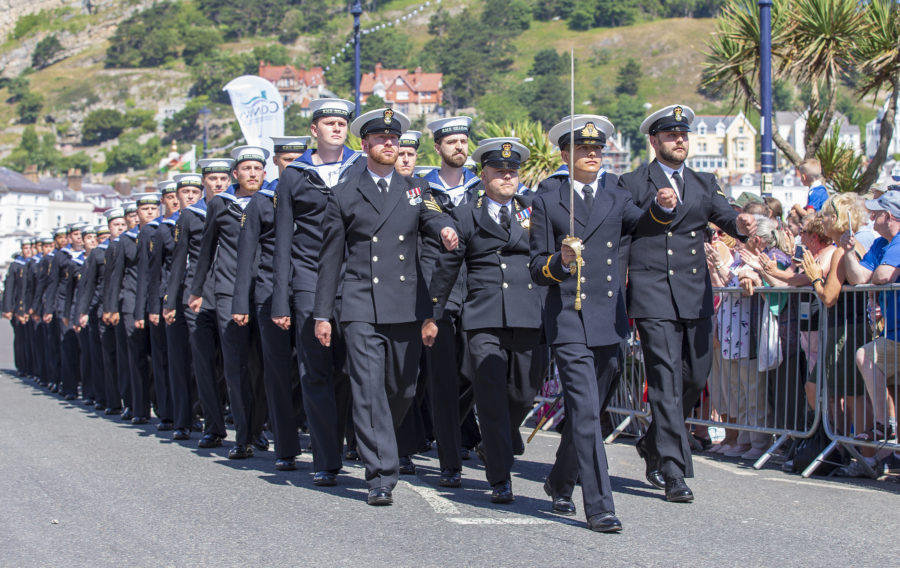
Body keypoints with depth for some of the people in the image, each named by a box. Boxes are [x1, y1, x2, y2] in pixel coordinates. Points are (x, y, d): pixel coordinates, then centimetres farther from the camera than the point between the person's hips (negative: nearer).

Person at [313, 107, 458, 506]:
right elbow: (330, 258, 9)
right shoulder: (344, 196, 8)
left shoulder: (414, 191, 16)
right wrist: (322, 313, 6)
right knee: (369, 390, -10)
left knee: (402, 391, 8)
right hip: (361, 308, -3)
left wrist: (446, 229, -24)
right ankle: (381, 476, -11)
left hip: (407, 307, 3)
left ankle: (378, 445, 34)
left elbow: (430, 219, 2)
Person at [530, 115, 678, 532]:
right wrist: (559, 263, -20)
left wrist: (662, 208, -26)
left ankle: (560, 483, 35)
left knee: (590, 412, 15)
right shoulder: (547, 202, 3)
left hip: (610, 322, 4)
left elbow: (642, 224, -5)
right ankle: (599, 507, -13)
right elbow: (536, 269, 1)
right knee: (585, 413, -12)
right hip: (569, 321, -4)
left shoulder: (615, 197, 14)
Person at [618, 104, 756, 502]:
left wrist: (740, 223, -21)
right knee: (667, 380, -9)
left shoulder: (704, 184, 17)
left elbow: (723, 215, 0)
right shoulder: (633, 184, 4)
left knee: (696, 376, 10)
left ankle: (654, 443, 33)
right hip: (654, 296, -5)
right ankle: (674, 472, -7)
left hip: (696, 295, 5)